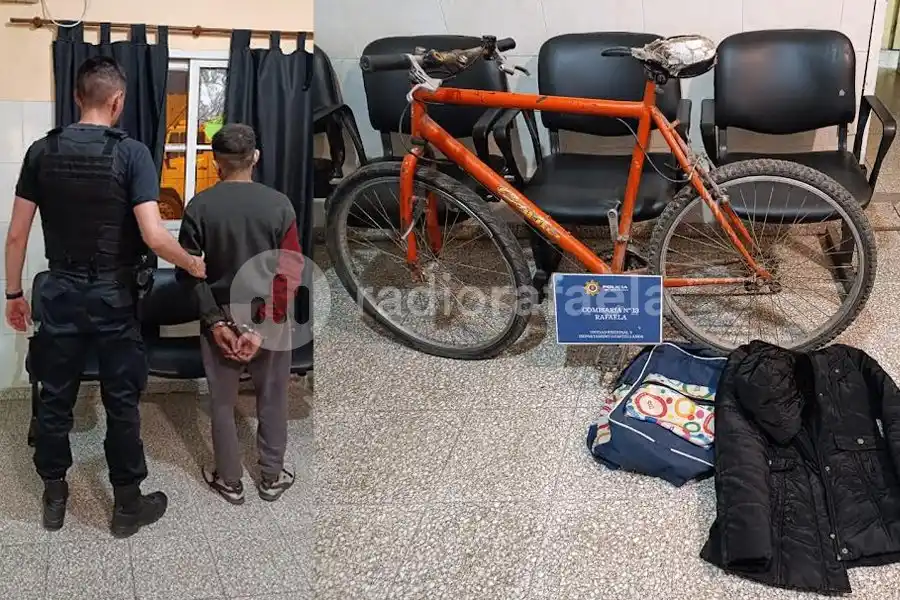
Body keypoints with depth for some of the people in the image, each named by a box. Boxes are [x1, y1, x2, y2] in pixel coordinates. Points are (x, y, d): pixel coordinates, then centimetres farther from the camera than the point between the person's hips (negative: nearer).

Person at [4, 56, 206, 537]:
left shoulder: (42, 151, -1)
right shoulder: (131, 153, -12)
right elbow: (153, 236, -19)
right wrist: (194, 265, -1)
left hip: (61, 293, 3)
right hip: (113, 295, -3)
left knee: (55, 398, 14)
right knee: (121, 401, 7)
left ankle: (54, 498, 28)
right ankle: (128, 505, 18)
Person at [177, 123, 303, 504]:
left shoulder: (199, 206, -9)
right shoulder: (279, 204, -9)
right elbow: (290, 272, -15)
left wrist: (215, 321, -9)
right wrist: (263, 326, -15)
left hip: (221, 316, 0)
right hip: (269, 317, 0)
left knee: (223, 402, 14)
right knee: (271, 399, 15)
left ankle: (230, 480, 26)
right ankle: (271, 477, 27)